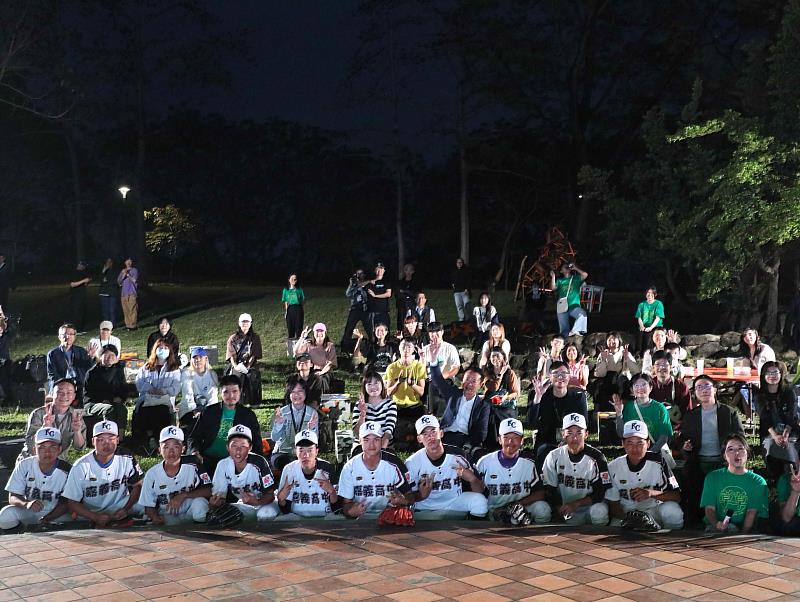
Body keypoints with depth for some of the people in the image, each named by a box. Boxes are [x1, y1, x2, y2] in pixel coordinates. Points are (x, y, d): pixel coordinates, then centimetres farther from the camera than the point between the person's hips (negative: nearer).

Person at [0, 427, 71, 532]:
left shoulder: (66, 470, -12)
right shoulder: (24, 466, -9)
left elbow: (65, 503, -6)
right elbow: (13, 497, -10)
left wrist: (45, 520, -23)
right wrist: (26, 504, -35)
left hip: (56, 516, -1)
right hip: (27, 514, 1)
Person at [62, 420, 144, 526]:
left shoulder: (126, 459, -4)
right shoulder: (81, 466, -11)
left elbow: (137, 486, 7)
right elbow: (72, 503, -8)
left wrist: (126, 509, -10)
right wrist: (96, 517, -23)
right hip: (89, 519, -2)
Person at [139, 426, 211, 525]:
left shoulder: (193, 464, -11)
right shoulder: (152, 474, -5)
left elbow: (209, 491, -14)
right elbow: (148, 507, 2)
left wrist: (183, 495, -25)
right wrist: (155, 517, -21)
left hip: (190, 514, 0)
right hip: (166, 518, 0)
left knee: (199, 503, -31)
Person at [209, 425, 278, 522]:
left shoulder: (259, 463, -23)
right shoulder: (223, 465, -12)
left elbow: (270, 494, -18)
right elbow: (220, 494, -10)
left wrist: (256, 502, -40)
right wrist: (214, 502, -35)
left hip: (264, 503, -4)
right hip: (243, 505, 4)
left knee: (265, 514, -37)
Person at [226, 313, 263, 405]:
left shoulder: (255, 338, 14)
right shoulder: (233, 338, 14)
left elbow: (254, 355, 4)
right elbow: (231, 355, 4)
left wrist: (247, 366, -12)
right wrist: (235, 366, -14)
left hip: (250, 365, 0)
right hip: (236, 365, 0)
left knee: (251, 376, -29)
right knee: (238, 376, -30)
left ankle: (251, 401, -24)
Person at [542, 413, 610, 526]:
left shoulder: (596, 457, -8)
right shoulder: (554, 457, -1)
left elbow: (601, 492, -11)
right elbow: (549, 490, 2)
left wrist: (576, 504, -21)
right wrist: (560, 510, -12)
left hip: (590, 506, 0)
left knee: (599, 511, -31)